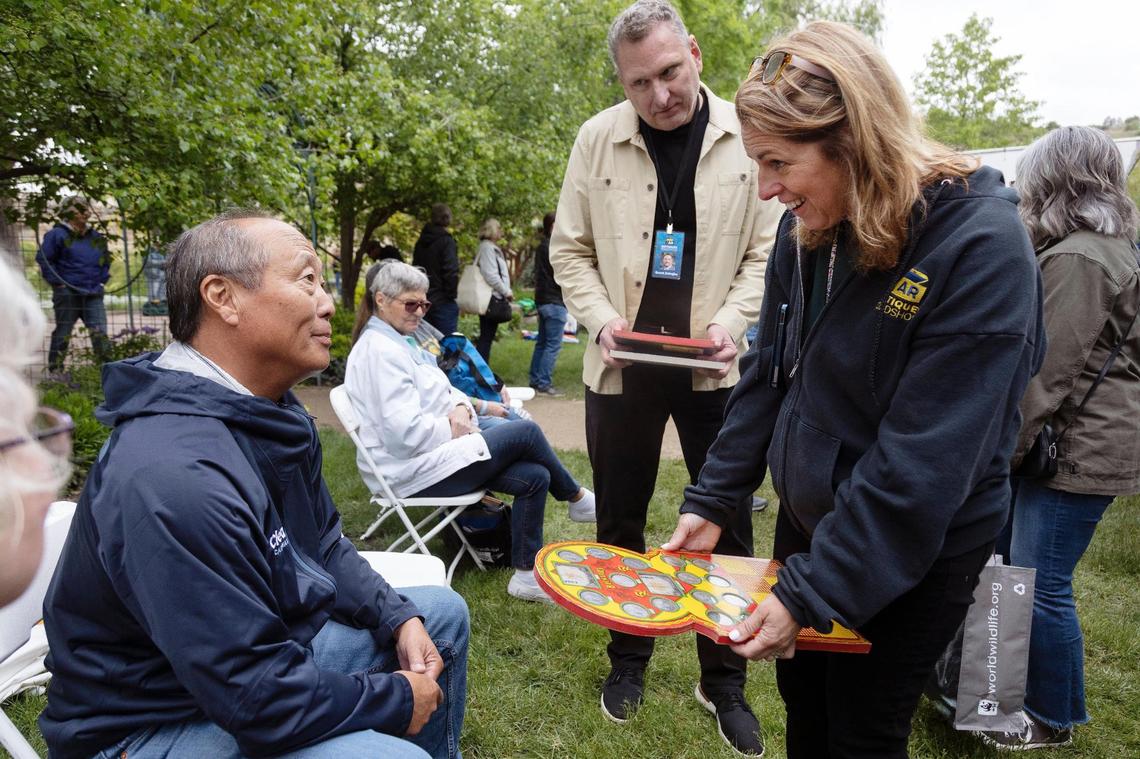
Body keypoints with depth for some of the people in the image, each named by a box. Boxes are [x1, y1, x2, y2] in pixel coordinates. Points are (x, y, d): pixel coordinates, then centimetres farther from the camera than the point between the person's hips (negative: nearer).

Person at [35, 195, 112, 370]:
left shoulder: (95, 237, 13)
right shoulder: (57, 234, -3)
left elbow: (106, 259, 26)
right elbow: (43, 259, -4)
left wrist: (102, 279, 16)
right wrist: (56, 282, -8)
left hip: (93, 294, 4)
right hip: (67, 292, -4)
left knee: (100, 331, -3)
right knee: (63, 331, 5)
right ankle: (55, 368, 15)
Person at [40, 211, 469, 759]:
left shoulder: (270, 412, -2)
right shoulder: (174, 478, -34)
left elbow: (324, 545, 9)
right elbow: (259, 699, -31)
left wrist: (399, 618, -4)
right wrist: (398, 700, -17)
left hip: (263, 645, 9)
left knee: (441, 613, 15)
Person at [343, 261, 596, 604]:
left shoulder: (400, 342, 14)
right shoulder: (379, 351, -18)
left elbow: (434, 393, 18)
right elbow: (404, 431, -26)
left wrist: (460, 406, -4)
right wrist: (452, 430, -13)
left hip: (431, 453, 10)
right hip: (412, 470, -10)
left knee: (535, 477, -4)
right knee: (526, 432, -13)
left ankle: (527, 575, 5)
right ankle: (577, 499, 11)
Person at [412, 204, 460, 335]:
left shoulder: (421, 241, 10)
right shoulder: (446, 241, -11)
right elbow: (451, 271, -17)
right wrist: (451, 294, -4)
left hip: (423, 300, 7)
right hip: (442, 302, -7)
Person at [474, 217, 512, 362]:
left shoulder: (492, 248, 20)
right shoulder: (487, 248, -11)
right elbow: (490, 275, -20)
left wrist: (506, 292, 11)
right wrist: (507, 291, -11)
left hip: (493, 298, 10)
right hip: (491, 298, -10)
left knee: (486, 338, 12)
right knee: (486, 337, -7)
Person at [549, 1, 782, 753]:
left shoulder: (747, 136, -3)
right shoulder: (598, 138, -2)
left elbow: (766, 250, 0)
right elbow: (570, 250, 3)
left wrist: (731, 323, -16)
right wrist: (602, 321, -12)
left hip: (713, 367, 0)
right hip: (621, 365, 1)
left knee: (727, 525, 9)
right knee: (620, 522, 13)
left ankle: (725, 680, 29)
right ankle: (628, 659, 36)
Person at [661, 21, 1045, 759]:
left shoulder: (981, 247, -25)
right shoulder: (805, 230, -5)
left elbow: (924, 459, -27)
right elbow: (768, 374, 2)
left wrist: (809, 591, -24)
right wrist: (713, 499, -2)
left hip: (915, 550, -5)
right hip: (808, 518, 6)